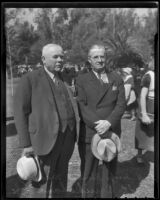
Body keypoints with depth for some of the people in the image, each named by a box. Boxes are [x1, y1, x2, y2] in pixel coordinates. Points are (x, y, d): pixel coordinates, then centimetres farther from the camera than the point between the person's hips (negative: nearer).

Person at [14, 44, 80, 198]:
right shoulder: (29, 79, -6)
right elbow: (20, 112, -8)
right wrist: (26, 144, -12)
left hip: (66, 137, 5)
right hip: (45, 138, -5)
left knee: (60, 179, 18)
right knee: (43, 184, 5)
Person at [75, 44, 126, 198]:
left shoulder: (117, 79, 7)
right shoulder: (81, 80, 1)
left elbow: (121, 104, -2)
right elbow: (81, 106, -7)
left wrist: (108, 123, -17)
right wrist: (97, 124, -19)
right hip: (89, 133, -1)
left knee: (110, 170, 15)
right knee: (88, 172, 10)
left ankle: (108, 195, 35)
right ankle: (88, 195, 30)